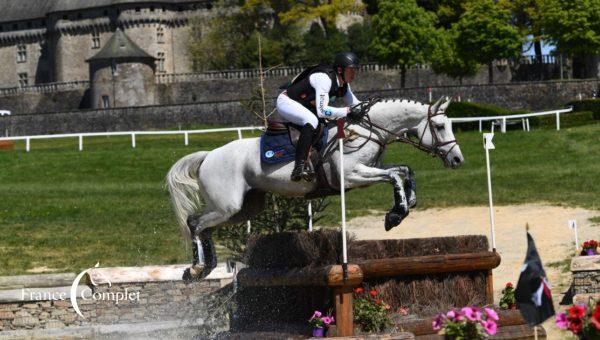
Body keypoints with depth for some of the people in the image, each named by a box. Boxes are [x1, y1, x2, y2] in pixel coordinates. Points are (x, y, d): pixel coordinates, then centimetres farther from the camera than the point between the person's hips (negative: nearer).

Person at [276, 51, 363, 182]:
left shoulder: (343, 84, -1)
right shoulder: (324, 78, -29)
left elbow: (354, 103, 9)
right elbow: (322, 111, -36)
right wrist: (347, 111, -34)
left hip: (306, 107, 10)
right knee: (312, 121, -35)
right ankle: (299, 168, -43)